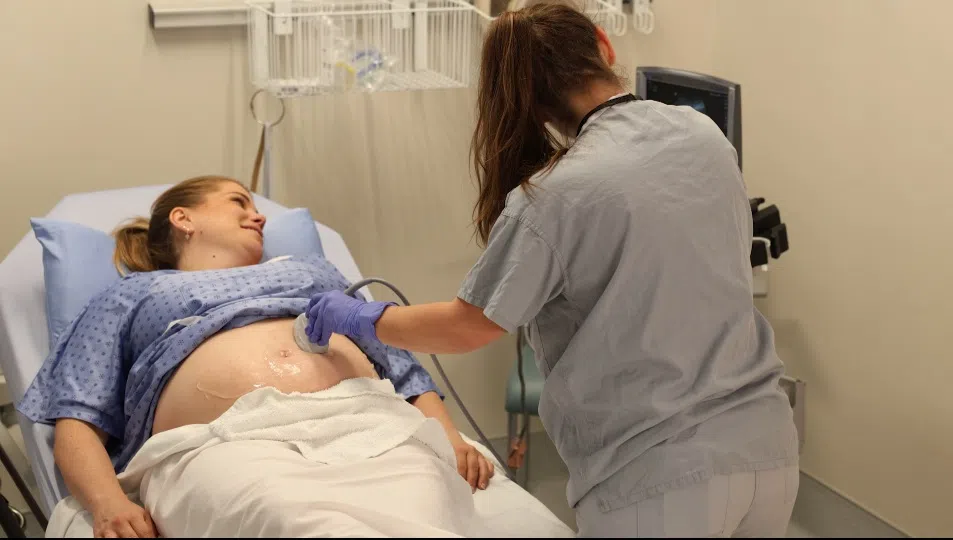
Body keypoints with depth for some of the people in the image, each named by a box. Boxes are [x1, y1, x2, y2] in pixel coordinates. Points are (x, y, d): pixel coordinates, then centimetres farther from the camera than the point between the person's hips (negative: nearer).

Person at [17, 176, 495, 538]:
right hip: (228, 445, -2)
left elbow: (402, 370, 28)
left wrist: (447, 435, 5)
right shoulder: (130, 298, 31)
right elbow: (77, 422, 15)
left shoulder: (312, 270, 40)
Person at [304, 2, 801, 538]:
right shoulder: (705, 133, 3)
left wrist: (363, 318, 11)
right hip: (766, 440, 6)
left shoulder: (556, 196, -14)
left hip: (659, 475, -6)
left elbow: (467, 327, -4)